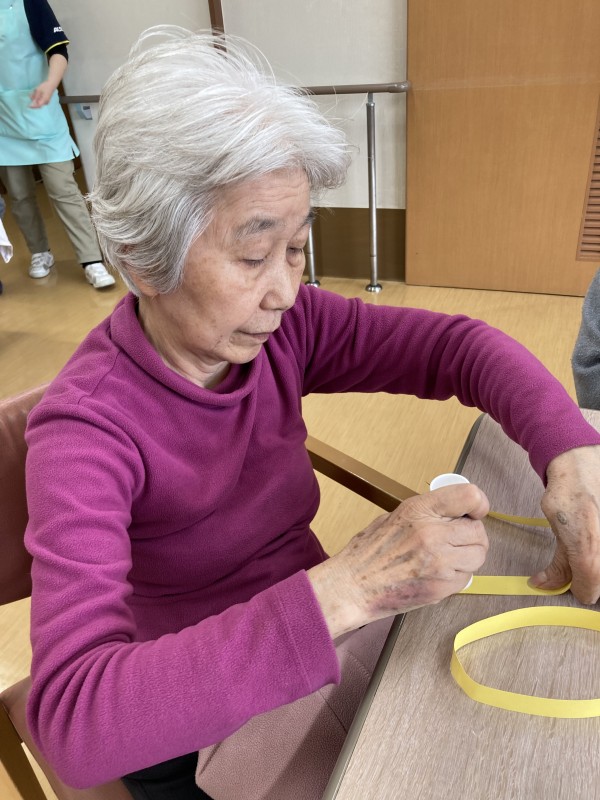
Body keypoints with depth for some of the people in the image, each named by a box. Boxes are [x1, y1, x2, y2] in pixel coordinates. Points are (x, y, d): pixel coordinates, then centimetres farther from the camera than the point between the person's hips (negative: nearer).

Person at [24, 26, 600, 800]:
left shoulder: (279, 330, -12)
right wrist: (343, 587, -45)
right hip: (194, 732, -4)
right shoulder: (84, 429, -27)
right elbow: (71, 721, -36)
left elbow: (455, 344, -12)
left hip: (319, 659, 4)